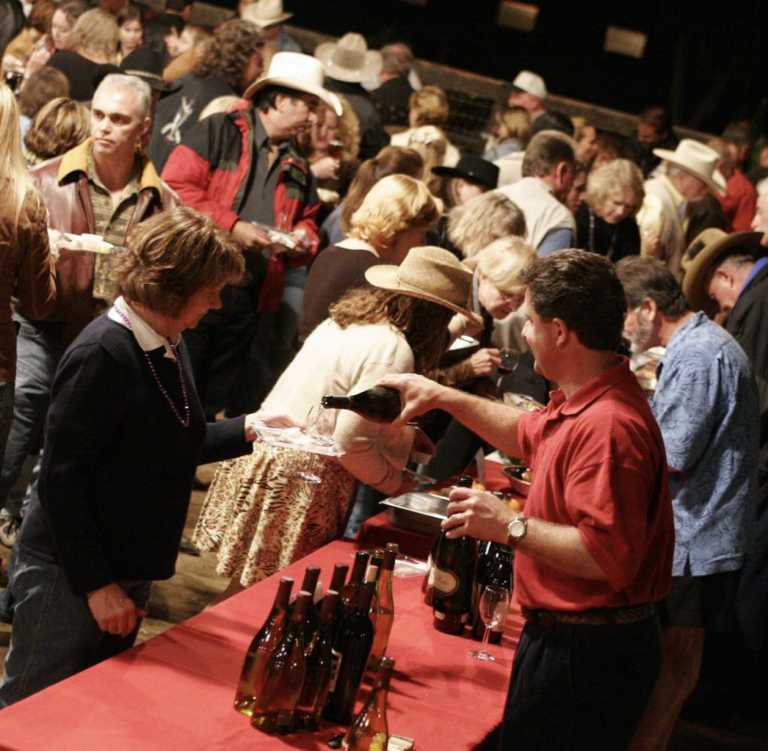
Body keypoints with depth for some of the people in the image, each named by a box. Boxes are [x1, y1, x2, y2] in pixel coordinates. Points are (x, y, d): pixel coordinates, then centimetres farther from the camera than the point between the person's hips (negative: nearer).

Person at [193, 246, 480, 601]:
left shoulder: (347, 315, 8)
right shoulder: (394, 351, -19)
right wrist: (394, 481, -8)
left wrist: (404, 434, 16)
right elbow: (349, 440, -23)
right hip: (304, 477, -9)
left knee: (250, 579, 20)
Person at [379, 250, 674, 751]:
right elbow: (530, 435, 31)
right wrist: (443, 397, 29)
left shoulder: (607, 426, -27)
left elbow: (608, 556, -33)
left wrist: (510, 526, -23)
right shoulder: (586, 404, 9)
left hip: (585, 654, -11)